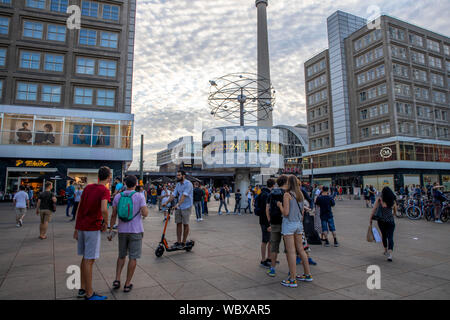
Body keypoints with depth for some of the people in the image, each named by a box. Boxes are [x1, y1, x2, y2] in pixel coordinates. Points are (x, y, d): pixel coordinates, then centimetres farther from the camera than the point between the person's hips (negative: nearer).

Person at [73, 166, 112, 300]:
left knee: (85, 258, 18)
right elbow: (104, 209, -28)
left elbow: (78, 209, 12)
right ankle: (89, 294, 9)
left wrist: (76, 229, 16)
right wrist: (105, 223, -10)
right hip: (92, 228, -8)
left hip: (81, 227, 8)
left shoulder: (88, 187, 10)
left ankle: (82, 289, 28)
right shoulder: (104, 190, -12)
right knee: (89, 260, -1)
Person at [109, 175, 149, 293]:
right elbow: (145, 214, -14)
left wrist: (110, 230, 9)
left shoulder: (117, 196, 1)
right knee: (133, 257, 6)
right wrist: (145, 206, 6)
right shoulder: (139, 196, -9)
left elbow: (113, 215, 2)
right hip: (136, 231, -3)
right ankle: (127, 284, 12)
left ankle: (117, 280, 14)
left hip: (122, 231, 4)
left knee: (121, 256, 21)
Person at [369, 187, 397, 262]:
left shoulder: (380, 200, -6)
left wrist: (371, 219, -1)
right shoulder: (393, 200, 1)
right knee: (390, 237, -1)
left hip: (381, 220, 0)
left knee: (384, 235, 20)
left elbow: (374, 209, -8)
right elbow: (395, 211, 12)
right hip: (391, 221, 0)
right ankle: (390, 254, -17)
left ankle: (386, 251, 34)